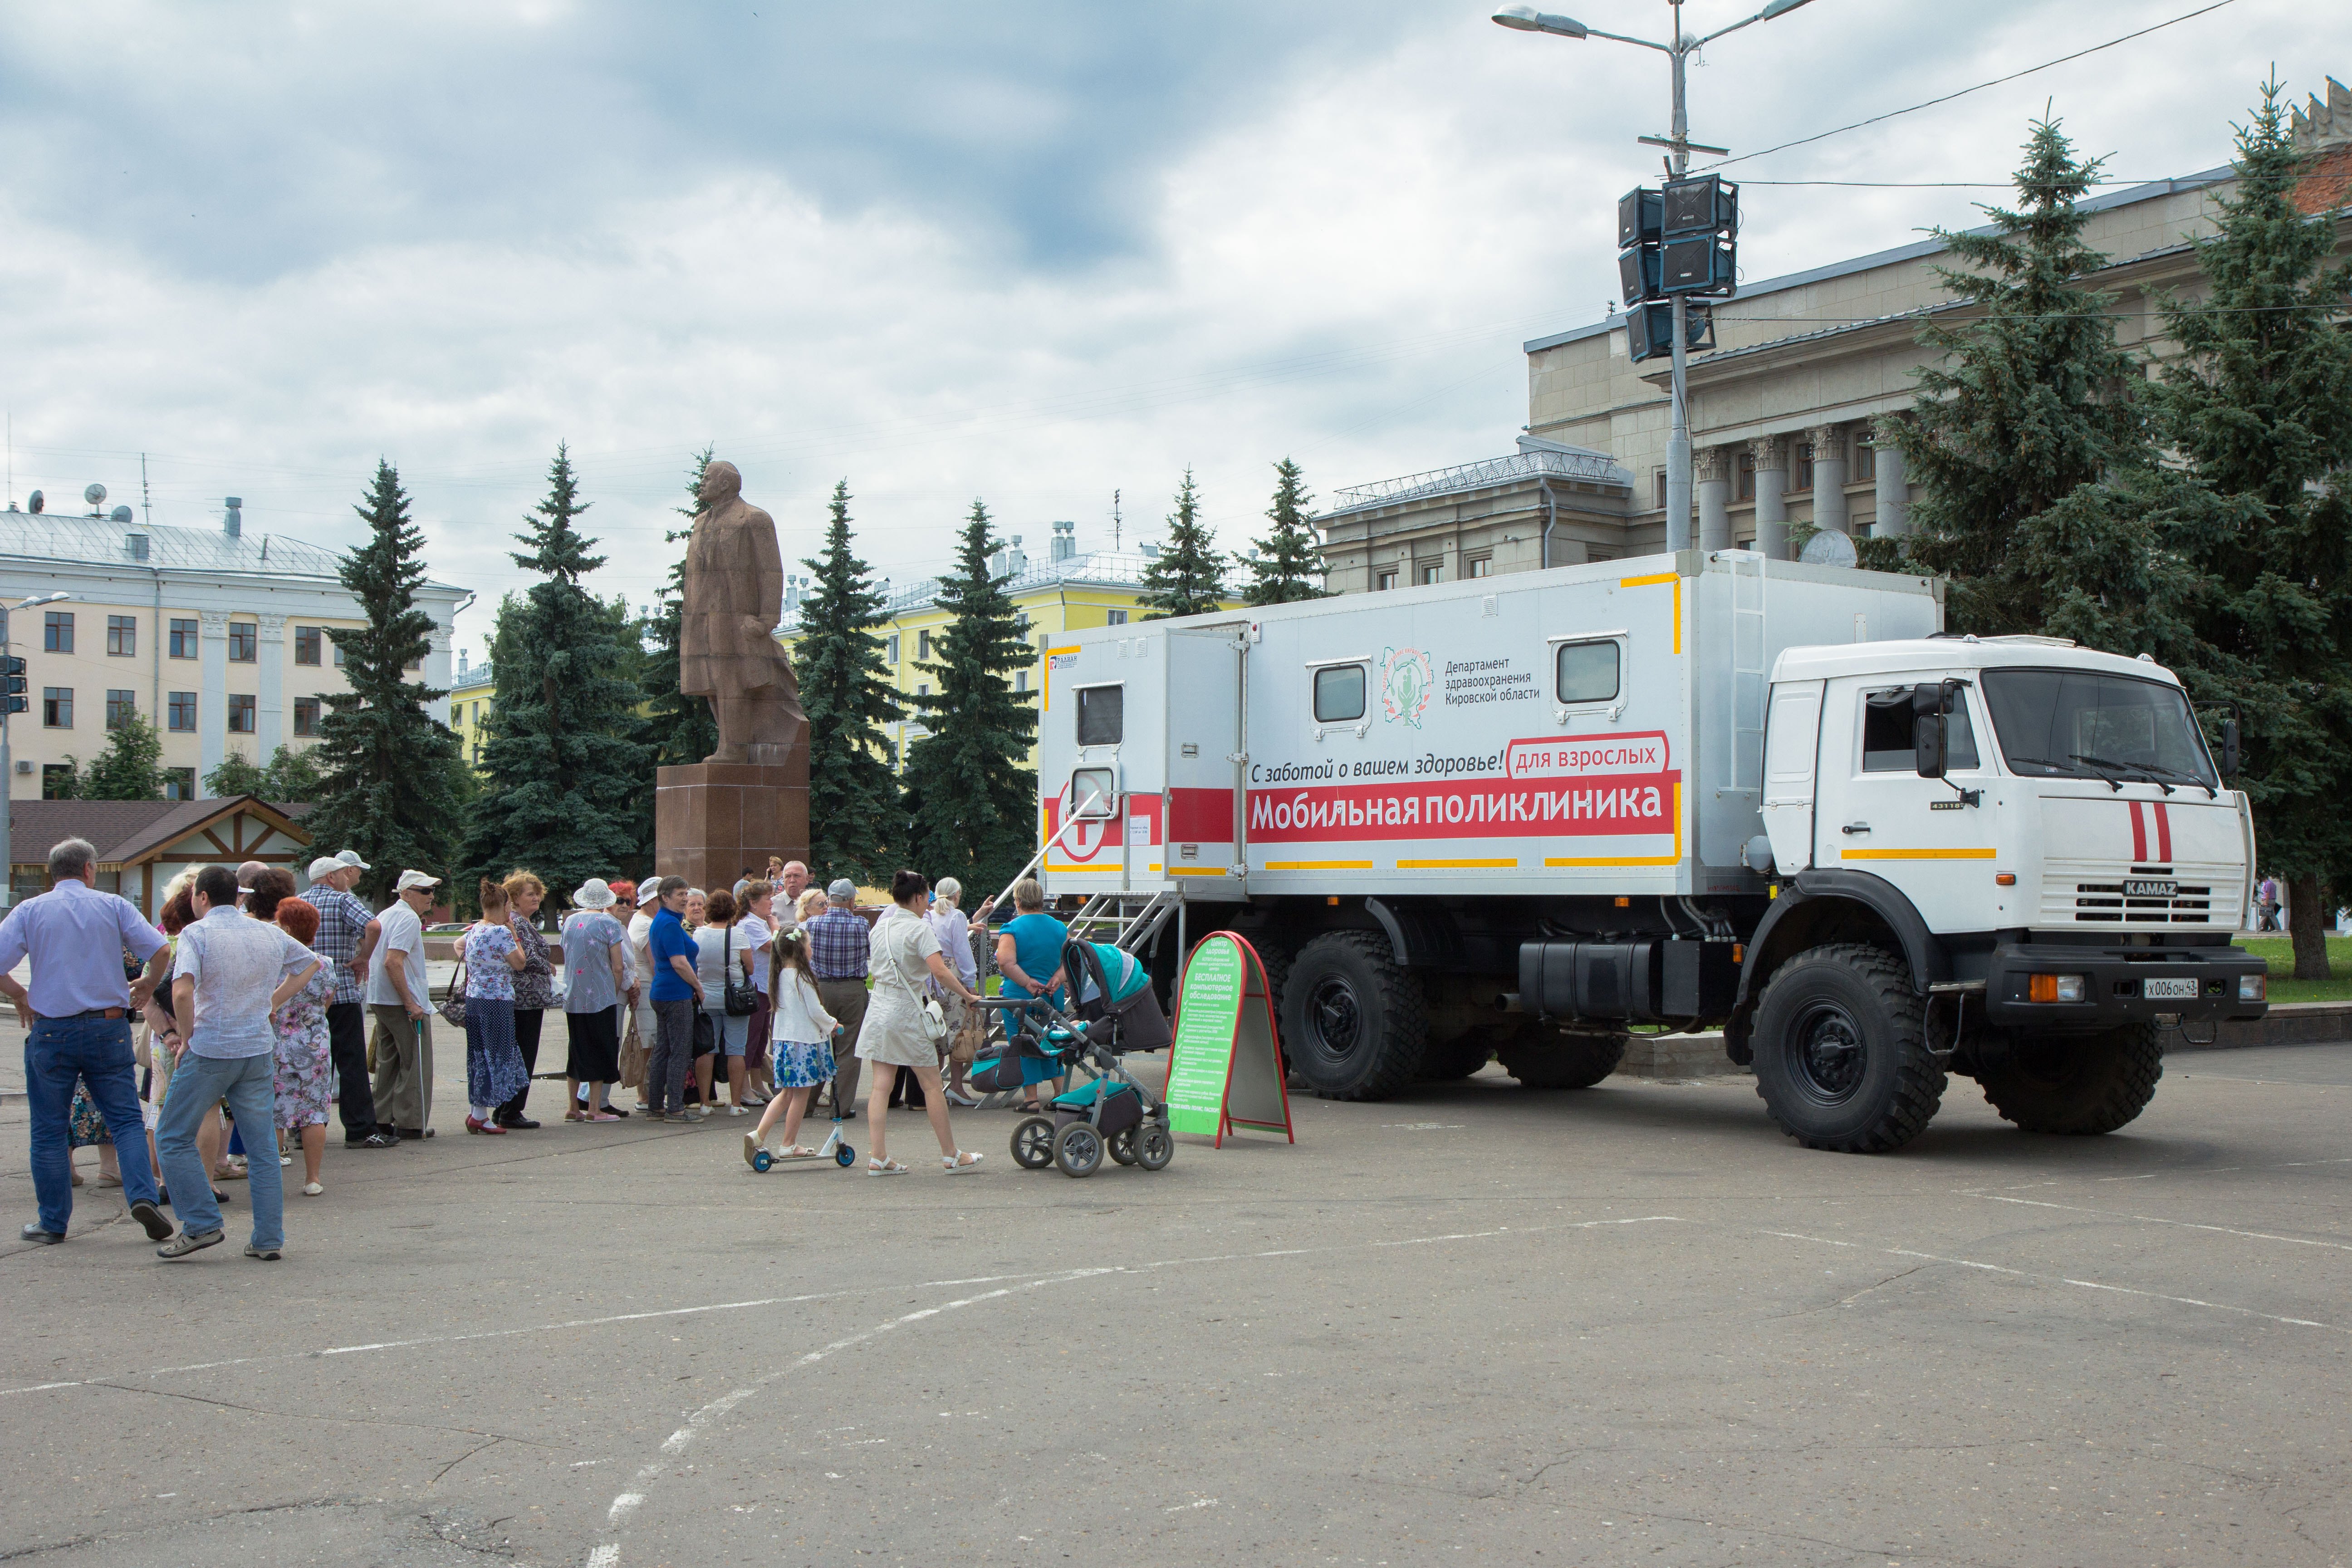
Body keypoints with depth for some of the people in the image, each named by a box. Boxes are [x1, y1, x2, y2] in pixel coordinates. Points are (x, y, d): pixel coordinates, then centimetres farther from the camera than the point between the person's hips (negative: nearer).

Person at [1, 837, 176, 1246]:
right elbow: (159, 950, -7)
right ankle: (143, 1195, -12)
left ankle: (53, 1223, 14)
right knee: (126, 1120, 6)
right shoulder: (113, 906, 2)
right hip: (109, 1027, 0)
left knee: (49, 1131, 9)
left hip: (51, 1031, 0)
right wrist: (148, 985, 11)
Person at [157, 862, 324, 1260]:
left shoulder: (197, 933, -9)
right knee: (262, 1147, 9)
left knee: (174, 1139, 9)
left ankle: (202, 1225, 2)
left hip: (209, 1051, -5)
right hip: (259, 1052, 5)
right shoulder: (270, 934, 9)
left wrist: (188, 1035, -9)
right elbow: (311, 964, 25)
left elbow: (182, 992, -23)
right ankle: (269, 1240, 10)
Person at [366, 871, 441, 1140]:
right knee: (415, 1064, -2)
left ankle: (382, 1120, 18)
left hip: (379, 1000, 10)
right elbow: (393, 962, -24)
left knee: (388, 1062, 15)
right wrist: (411, 1003, -23)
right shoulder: (409, 919, -15)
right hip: (403, 1002, -9)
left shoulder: (385, 916, 16)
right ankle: (410, 1124, 0)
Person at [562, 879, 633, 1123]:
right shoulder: (609, 924, -8)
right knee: (601, 1051, 1)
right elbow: (618, 967, -11)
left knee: (576, 1051, 13)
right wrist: (621, 990, 5)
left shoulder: (569, 921, 9)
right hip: (601, 998, -6)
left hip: (572, 999, 6)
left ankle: (573, 1107, 15)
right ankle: (593, 1109, 1)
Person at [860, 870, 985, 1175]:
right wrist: (968, 995, -15)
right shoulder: (918, 928, -11)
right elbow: (939, 970, -23)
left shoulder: (881, 926, 10)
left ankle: (878, 1158, 0)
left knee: (881, 1085, 4)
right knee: (932, 1084, 3)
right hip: (906, 1012, -6)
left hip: (878, 1009, 7)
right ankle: (951, 1156, 10)